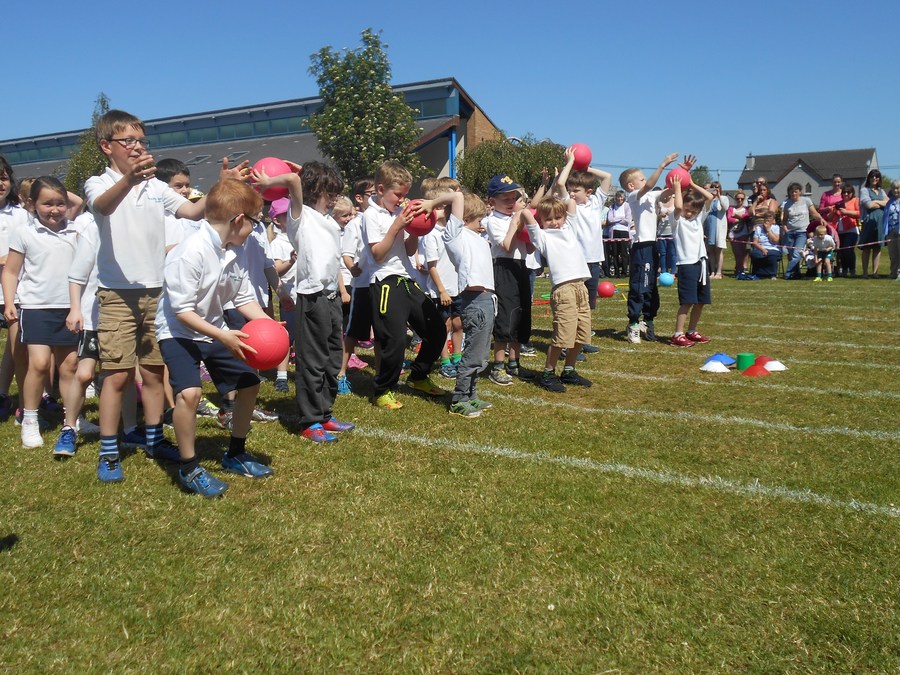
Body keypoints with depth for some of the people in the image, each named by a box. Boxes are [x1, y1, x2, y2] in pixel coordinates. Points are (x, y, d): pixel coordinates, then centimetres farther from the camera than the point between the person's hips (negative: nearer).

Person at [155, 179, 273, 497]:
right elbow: (182, 311, -25)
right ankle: (189, 468, -4)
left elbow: (244, 297, 2)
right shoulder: (191, 252, -27)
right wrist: (223, 337, -31)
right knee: (189, 392, -26)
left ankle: (235, 454, 29)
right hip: (178, 331, -8)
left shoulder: (237, 251, -5)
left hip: (215, 330, 8)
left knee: (249, 382, 10)